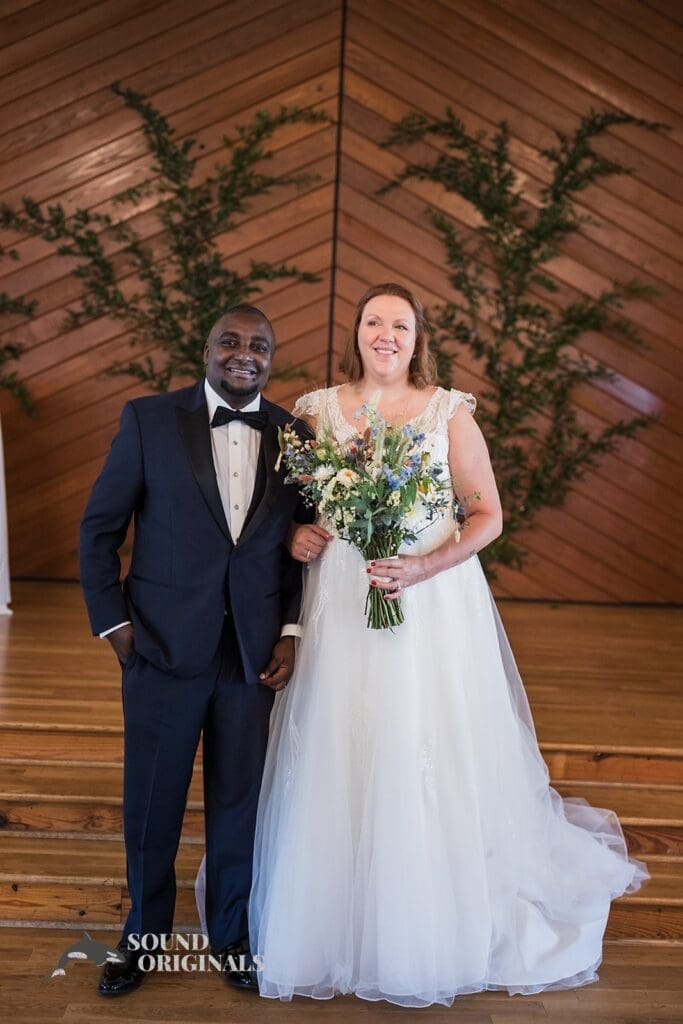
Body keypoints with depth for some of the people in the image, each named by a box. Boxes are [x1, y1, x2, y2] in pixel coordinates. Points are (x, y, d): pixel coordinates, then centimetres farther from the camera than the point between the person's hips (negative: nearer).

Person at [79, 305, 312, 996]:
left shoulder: (294, 435, 2)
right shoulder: (148, 419, -4)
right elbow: (99, 527, 0)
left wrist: (291, 633, 0)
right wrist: (112, 622, -5)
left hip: (254, 654, 2)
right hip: (162, 648, -1)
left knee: (238, 800, 15)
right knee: (151, 802, 13)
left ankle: (230, 933, 37)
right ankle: (144, 932, 37)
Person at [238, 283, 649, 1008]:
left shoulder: (450, 412, 1)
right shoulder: (320, 410, 7)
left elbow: (488, 515, 0)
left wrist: (424, 567, -15)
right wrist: (297, 534, -9)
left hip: (434, 605, -2)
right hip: (340, 606, 2)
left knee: (429, 764, 1)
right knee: (337, 760, 5)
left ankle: (430, 936, 23)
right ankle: (332, 927, 25)